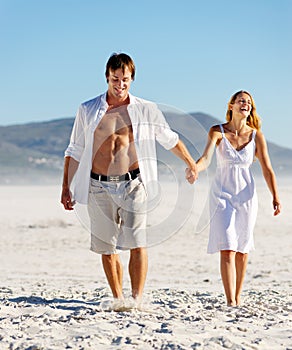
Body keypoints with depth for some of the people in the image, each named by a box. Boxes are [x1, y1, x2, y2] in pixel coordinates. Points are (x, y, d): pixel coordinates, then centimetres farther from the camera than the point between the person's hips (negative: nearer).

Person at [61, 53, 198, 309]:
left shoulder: (146, 110, 5)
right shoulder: (88, 110, 6)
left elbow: (170, 139, 19)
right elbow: (74, 151, 12)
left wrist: (192, 164, 27)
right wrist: (66, 187, 8)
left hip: (132, 184, -1)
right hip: (99, 187, 1)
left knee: (137, 243, -12)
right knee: (107, 248, 5)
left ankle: (137, 298, -9)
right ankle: (118, 298, 17)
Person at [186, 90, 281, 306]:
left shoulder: (256, 136, -1)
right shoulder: (217, 132, -6)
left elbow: (267, 170, -3)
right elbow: (206, 159, -18)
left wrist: (276, 198, -15)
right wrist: (193, 169, -41)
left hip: (246, 196, 2)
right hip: (222, 195, -2)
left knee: (242, 250, 8)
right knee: (227, 249, -11)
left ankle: (238, 299, 21)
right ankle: (230, 303, -12)